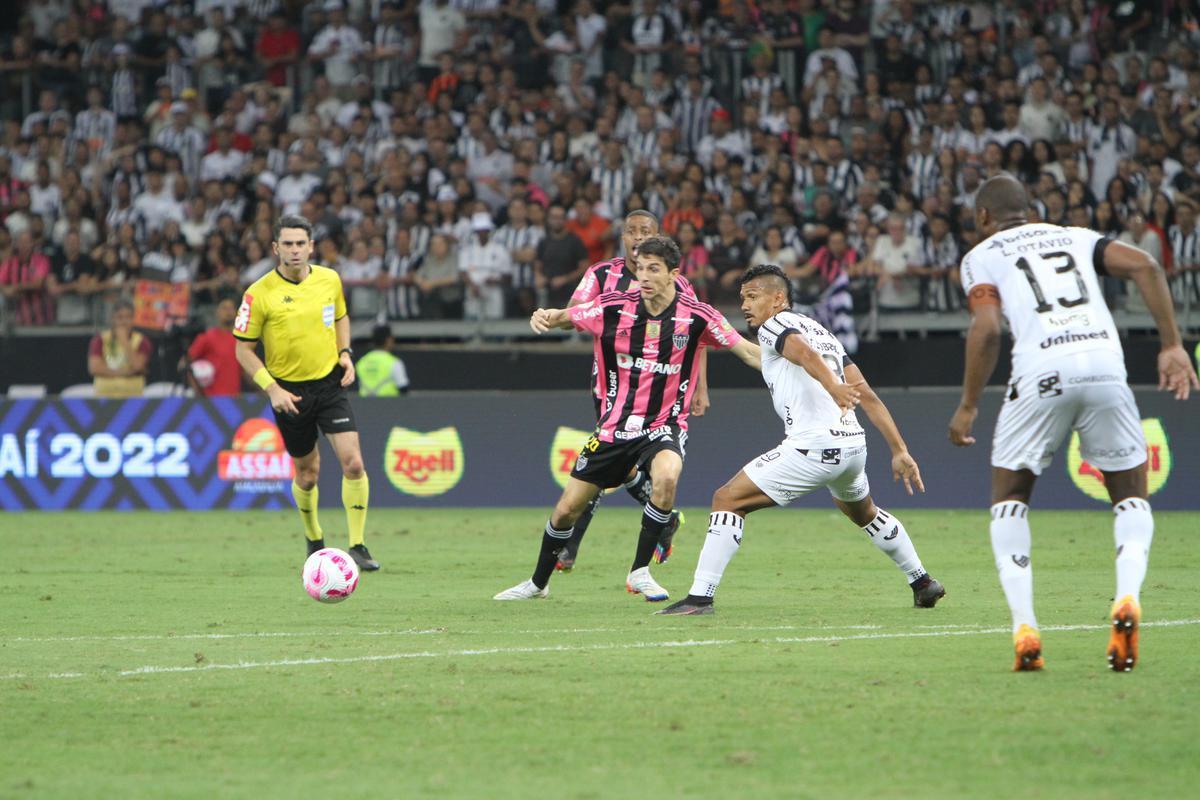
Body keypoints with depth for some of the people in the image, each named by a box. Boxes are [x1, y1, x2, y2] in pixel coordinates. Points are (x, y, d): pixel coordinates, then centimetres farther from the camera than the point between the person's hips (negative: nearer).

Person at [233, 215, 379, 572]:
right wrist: (272, 389, -16)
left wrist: (345, 354, 2)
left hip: (329, 383, 2)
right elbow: (244, 350, -6)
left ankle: (357, 546, -4)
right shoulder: (259, 294, -13)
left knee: (353, 463, -13)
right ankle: (314, 539, 37)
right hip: (289, 392, -2)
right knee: (307, 473, 9)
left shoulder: (329, 280, -2)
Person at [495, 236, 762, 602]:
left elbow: (747, 350, -5)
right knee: (567, 508, 5)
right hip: (615, 425, 2)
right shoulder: (614, 307, -8)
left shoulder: (696, 316, -11)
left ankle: (640, 571, -17)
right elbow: (566, 317, 3)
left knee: (666, 477, -35)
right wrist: (545, 316, -19)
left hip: (665, 426, -2)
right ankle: (538, 582, 32)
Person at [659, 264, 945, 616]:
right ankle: (923, 583, 45)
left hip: (813, 447, -9)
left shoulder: (774, 325, 1)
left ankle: (700, 597, -14)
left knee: (727, 499, -5)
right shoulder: (823, 332, 25)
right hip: (853, 445, 9)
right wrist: (899, 450, 18)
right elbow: (869, 397, 20)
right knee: (864, 512, 37)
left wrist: (832, 385, -43)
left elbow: (804, 352, -23)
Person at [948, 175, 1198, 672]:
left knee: (1009, 496, 18)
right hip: (1104, 363, 2)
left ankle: (1024, 627, 2)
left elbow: (987, 330, 0)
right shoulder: (1076, 238, 26)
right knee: (1131, 495, 18)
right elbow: (1145, 267, 10)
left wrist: (968, 407, 8)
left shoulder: (982, 256, 17)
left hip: (1041, 371, -2)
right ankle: (1127, 599, -10)